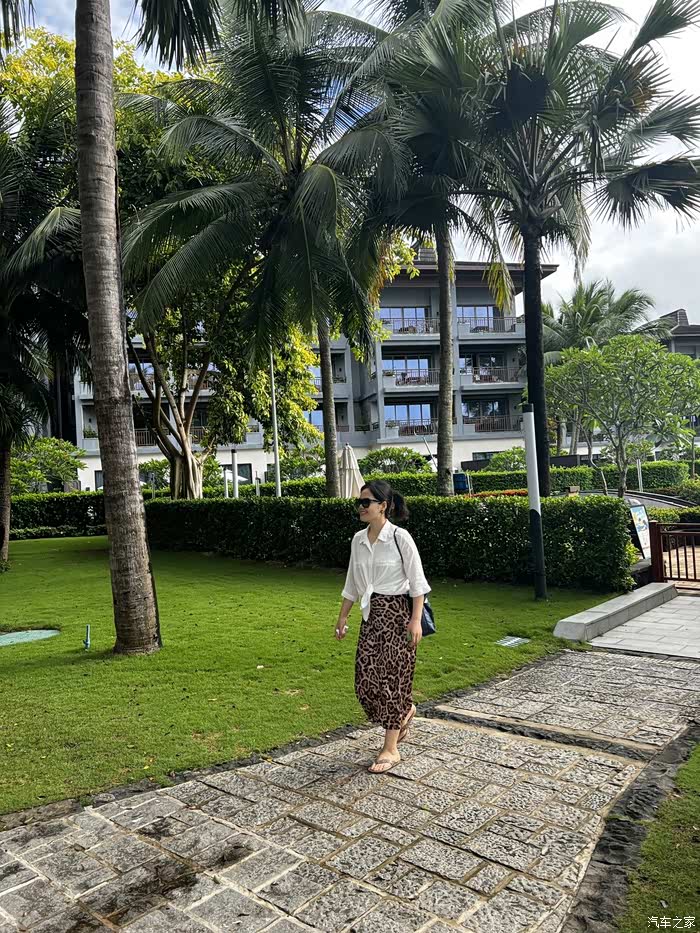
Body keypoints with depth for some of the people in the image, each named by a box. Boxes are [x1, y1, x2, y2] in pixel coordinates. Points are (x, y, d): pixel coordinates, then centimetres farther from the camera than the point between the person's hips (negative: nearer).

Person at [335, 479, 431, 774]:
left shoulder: (400, 537, -12)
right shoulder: (358, 539, 6)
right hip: (371, 614, 6)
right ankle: (404, 712, 35)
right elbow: (352, 584, 14)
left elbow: (417, 582, -10)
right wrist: (342, 618, 15)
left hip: (396, 612, -6)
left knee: (391, 677, -1)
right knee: (365, 678, 5)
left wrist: (416, 620, -15)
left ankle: (390, 748, 12)